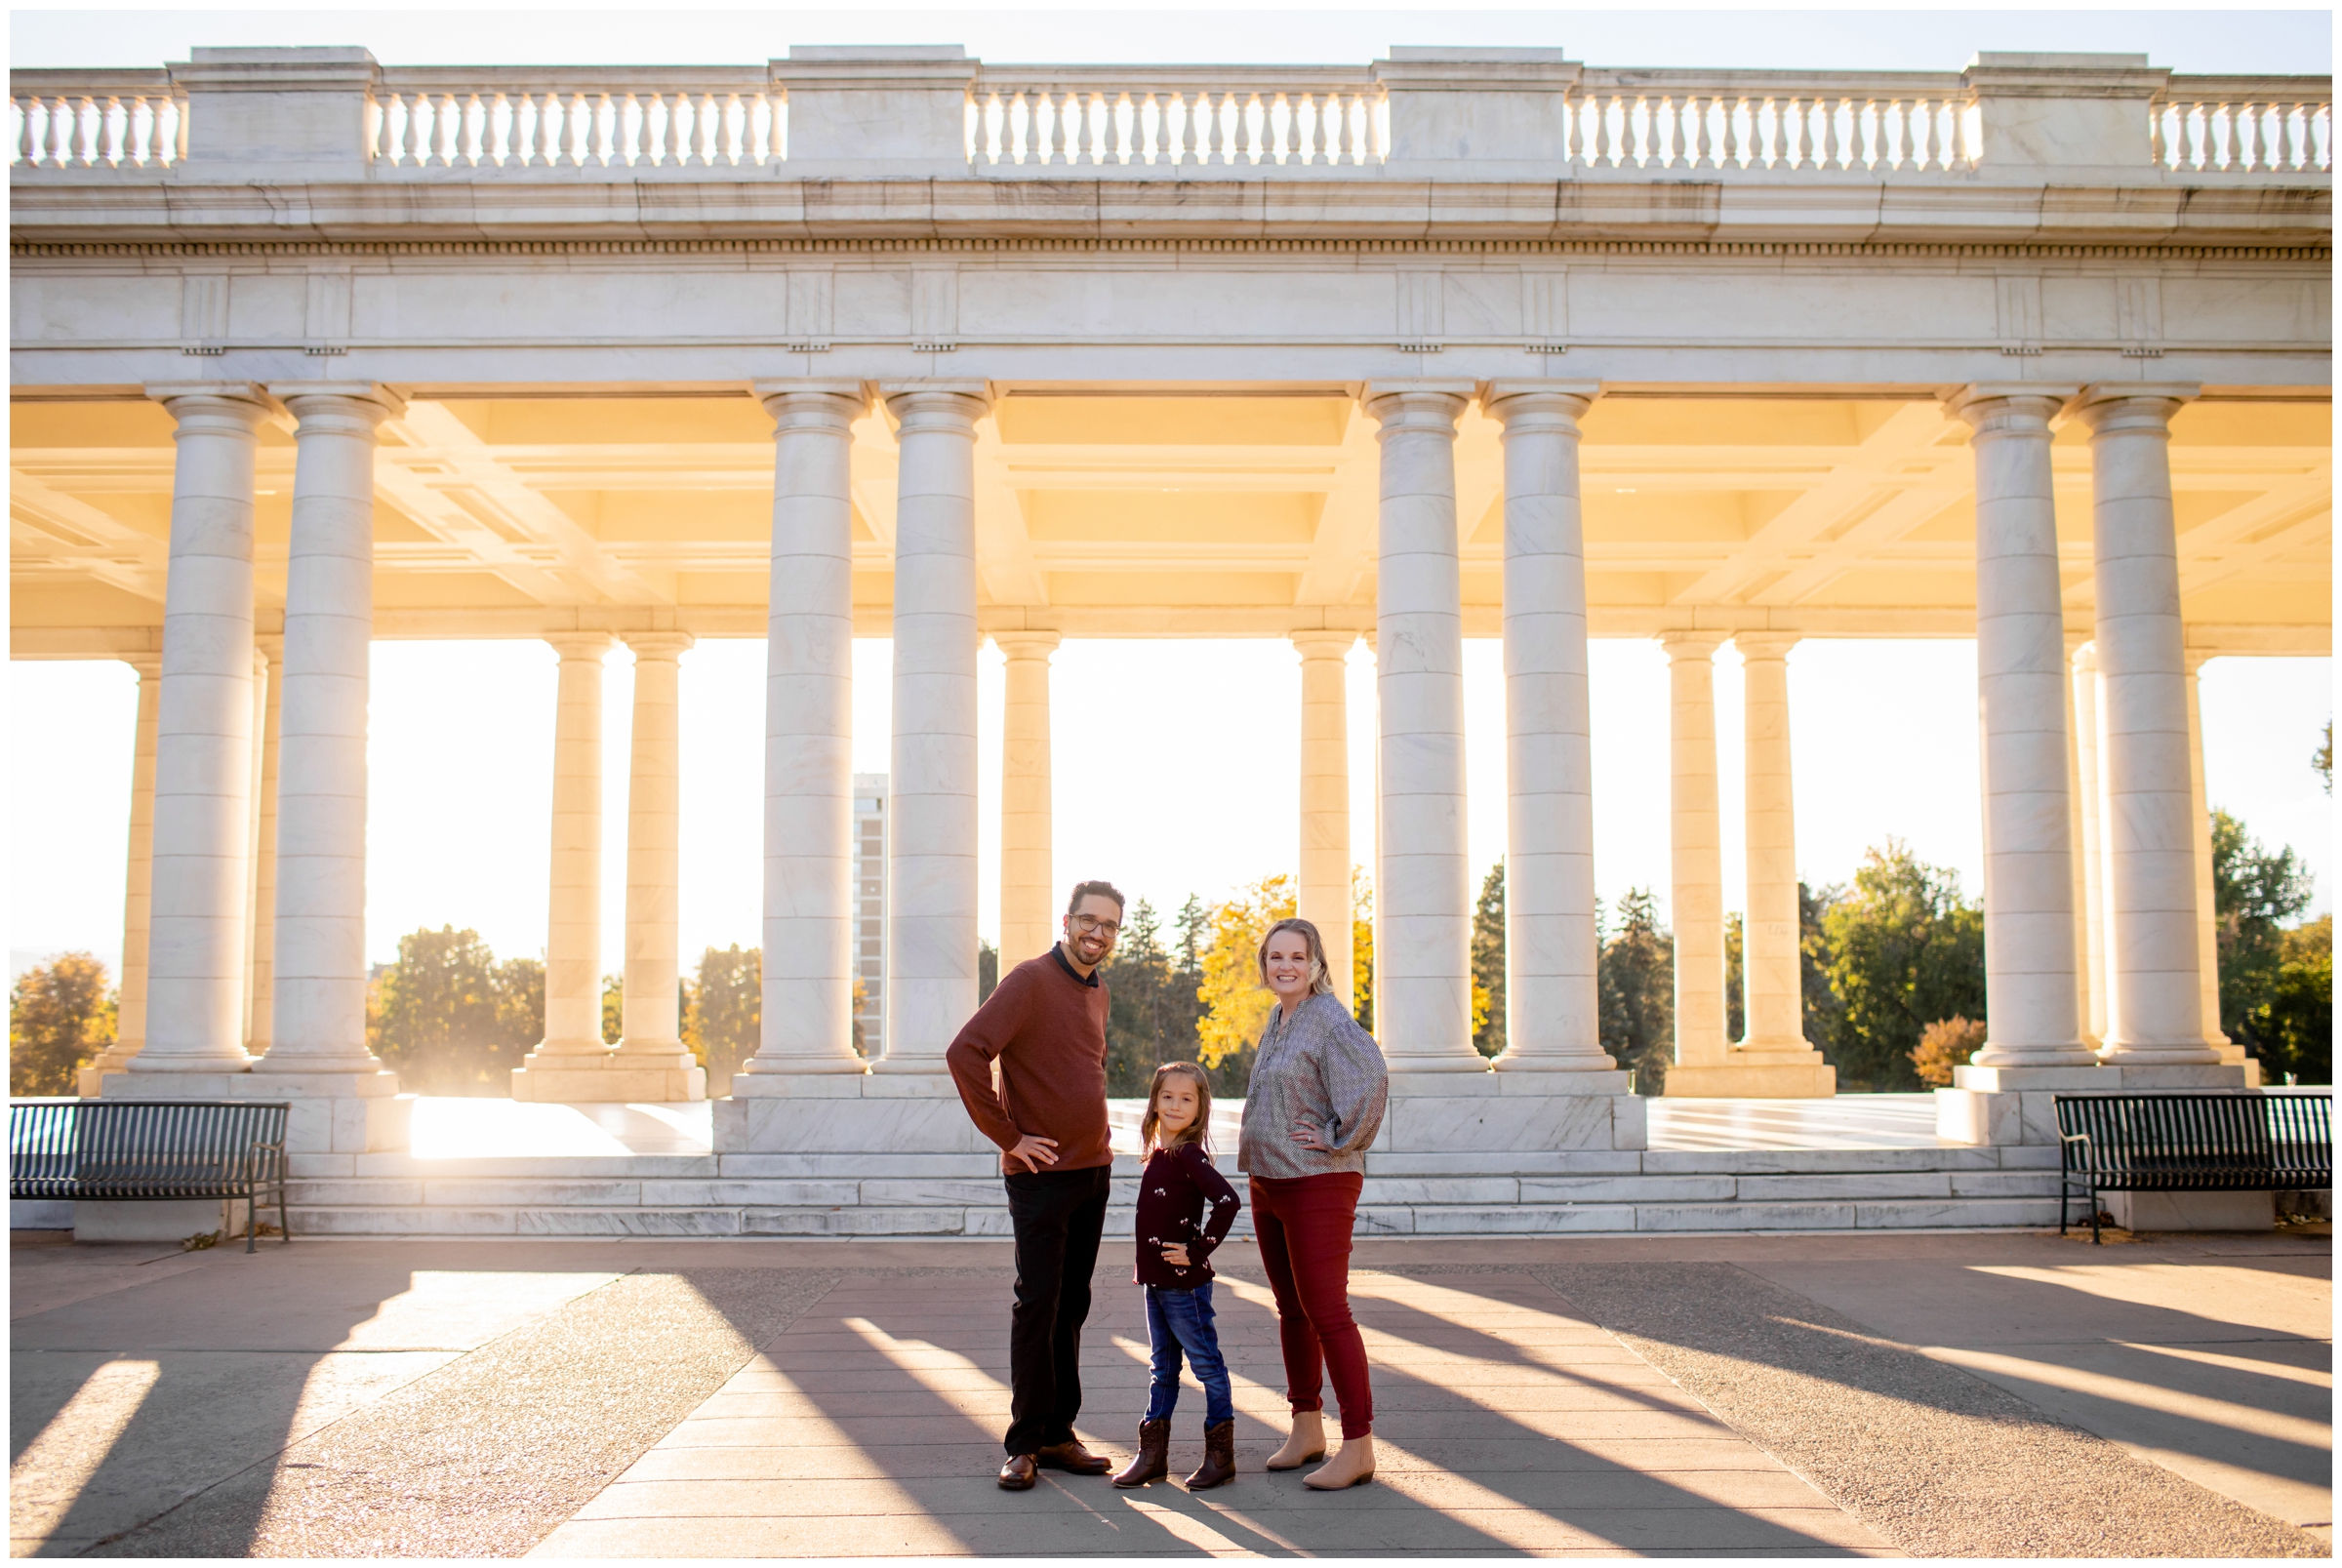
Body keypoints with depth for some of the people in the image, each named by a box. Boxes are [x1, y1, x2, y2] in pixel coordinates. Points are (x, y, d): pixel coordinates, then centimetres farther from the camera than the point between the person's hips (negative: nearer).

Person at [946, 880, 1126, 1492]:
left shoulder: (1097, 992, 13)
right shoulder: (1031, 980, -13)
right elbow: (965, 1053, -23)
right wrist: (1008, 1136, -18)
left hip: (1094, 1171, 7)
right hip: (1043, 1173, -7)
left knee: (1071, 1307, 11)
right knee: (1037, 1306, -4)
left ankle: (1058, 1435, 18)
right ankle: (1024, 1445, 4)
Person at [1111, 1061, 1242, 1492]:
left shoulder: (1189, 1155, -16)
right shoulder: (1157, 1154, 9)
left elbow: (1227, 1202, -27)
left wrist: (1198, 1251, -20)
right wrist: (1146, 1265, 10)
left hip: (1185, 1282, -9)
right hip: (1155, 1279, 9)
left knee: (1207, 1364, 3)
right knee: (1163, 1369, 16)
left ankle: (1220, 1455, 13)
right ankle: (1152, 1455, 25)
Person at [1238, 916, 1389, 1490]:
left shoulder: (1330, 1020, -15)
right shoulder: (1276, 1022, 13)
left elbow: (1371, 1079, -29)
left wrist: (1338, 1141, -20)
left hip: (1317, 1184, -9)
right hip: (1267, 1183, 9)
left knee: (1326, 1313, -8)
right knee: (1291, 1310, 14)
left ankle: (1359, 1447, -1)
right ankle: (1307, 1430, 25)